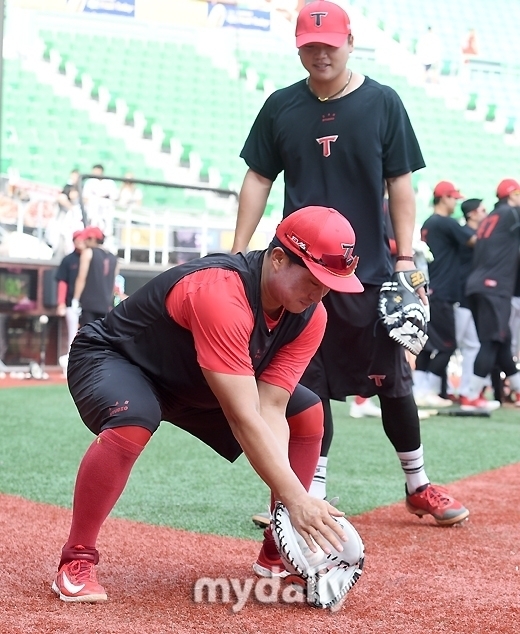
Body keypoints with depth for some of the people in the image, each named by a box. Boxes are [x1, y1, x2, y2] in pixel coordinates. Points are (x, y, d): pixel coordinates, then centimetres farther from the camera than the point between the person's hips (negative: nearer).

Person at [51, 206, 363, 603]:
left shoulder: (309, 317, -16)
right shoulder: (221, 294, -39)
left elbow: (271, 409, -20)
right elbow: (243, 419, -42)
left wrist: (293, 504, -31)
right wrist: (295, 498, -43)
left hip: (195, 386, 8)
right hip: (111, 358, -7)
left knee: (308, 414, -1)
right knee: (133, 421, -39)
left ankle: (277, 554, 9)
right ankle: (77, 562, -23)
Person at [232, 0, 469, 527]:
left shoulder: (382, 103, 0)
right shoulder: (281, 107, 5)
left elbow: (399, 183, 0)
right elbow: (258, 180, 8)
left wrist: (405, 258, -6)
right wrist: (238, 253, 2)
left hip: (369, 270, -1)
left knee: (392, 381, 3)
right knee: (308, 383, 2)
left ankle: (417, 484, 17)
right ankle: (314, 490, 12)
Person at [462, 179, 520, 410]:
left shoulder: (490, 218, 21)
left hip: (477, 286, 8)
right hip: (493, 288, -8)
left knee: (501, 341, 15)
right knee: (491, 343, -8)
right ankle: (471, 398, -13)